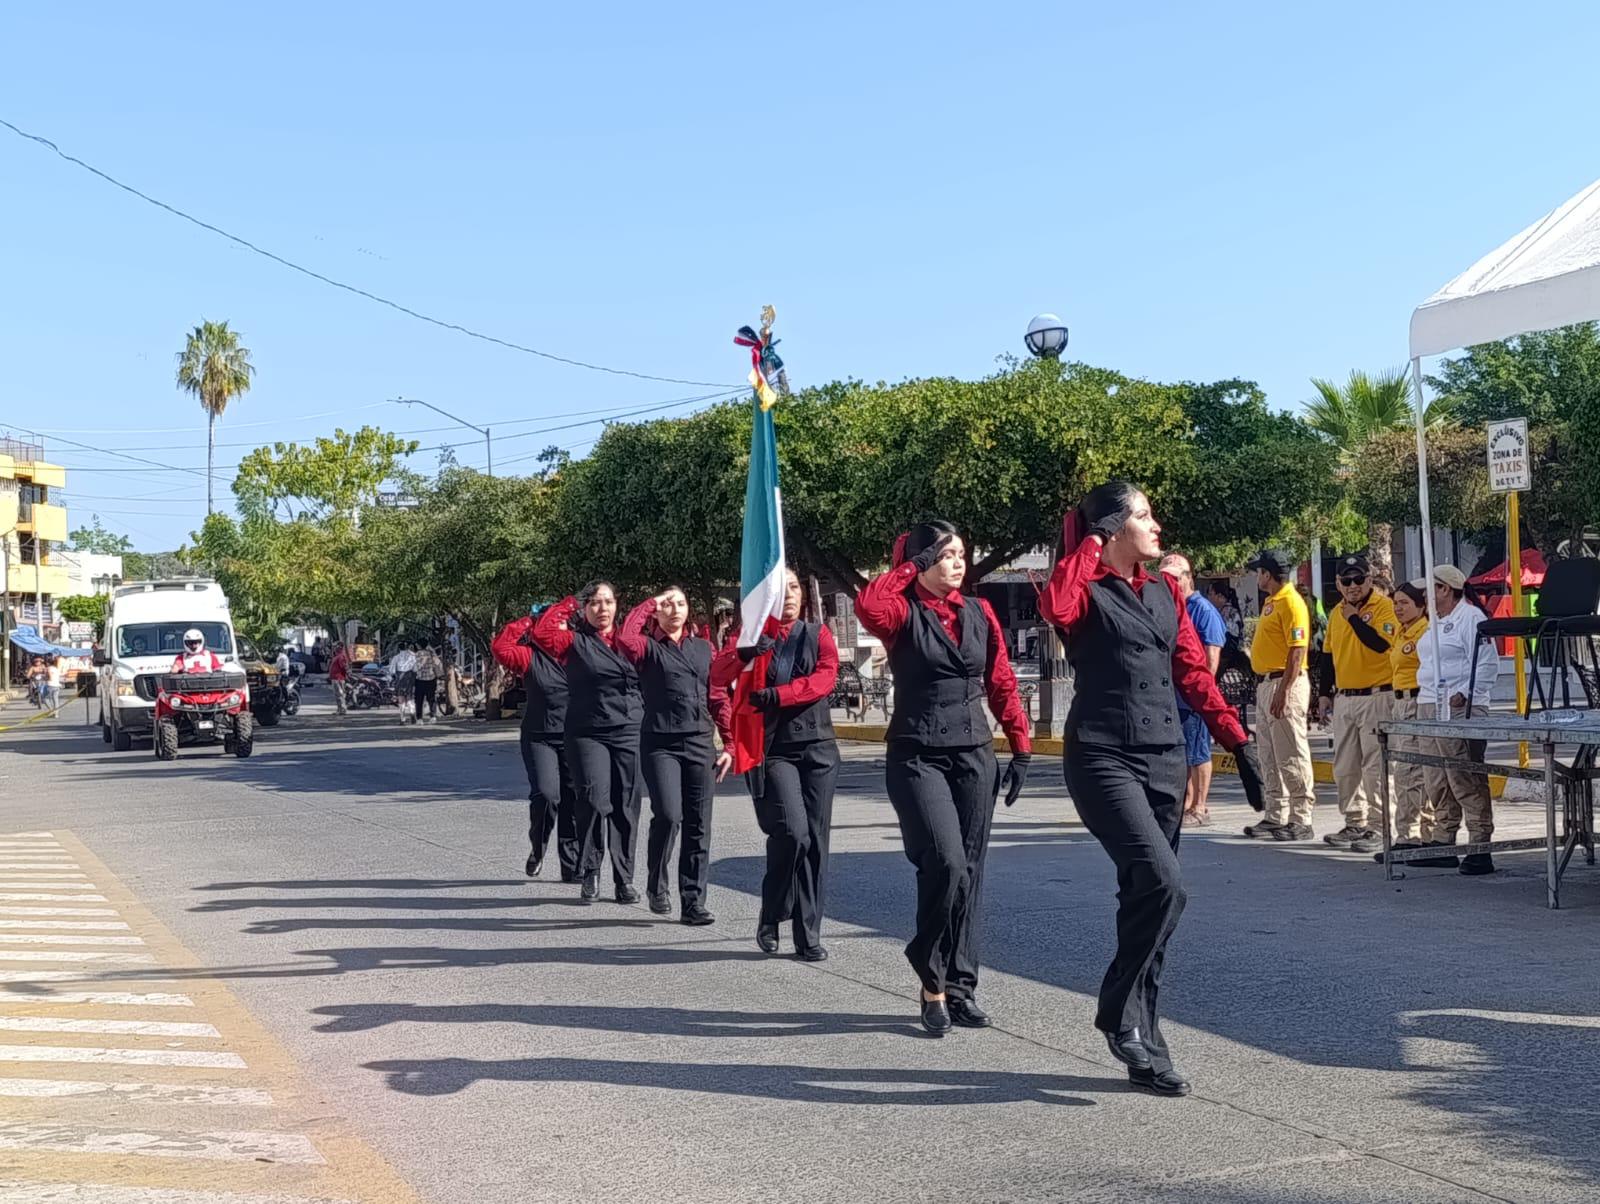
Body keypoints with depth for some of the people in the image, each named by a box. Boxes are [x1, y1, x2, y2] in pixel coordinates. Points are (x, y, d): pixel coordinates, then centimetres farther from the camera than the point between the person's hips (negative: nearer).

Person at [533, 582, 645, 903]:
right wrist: (568, 606, 1)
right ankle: (590, 874, 2)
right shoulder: (575, 641, 5)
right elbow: (543, 633, -11)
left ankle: (624, 880, 11)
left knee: (626, 808, 4)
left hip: (630, 733, 3)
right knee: (594, 802, -13)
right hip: (587, 735, -3)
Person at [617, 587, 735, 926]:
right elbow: (625, 637, -19)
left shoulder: (703, 648, 17)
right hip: (660, 743, -4)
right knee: (668, 815, -17)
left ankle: (693, 903, 6)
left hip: (700, 743, 4)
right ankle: (657, 886, 6)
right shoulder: (648, 647, 5)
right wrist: (649, 604, -5)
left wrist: (728, 744, 7)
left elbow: (719, 697, 15)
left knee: (698, 825, 2)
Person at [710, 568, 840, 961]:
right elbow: (718, 676, -9)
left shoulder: (817, 634, 10)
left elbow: (826, 677, -7)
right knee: (792, 832, -18)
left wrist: (777, 695, -20)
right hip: (774, 748, -3)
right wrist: (744, 653, -29)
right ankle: (770, 916, 4)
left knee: (815, 841, 0)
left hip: (817, 745, 3)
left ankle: (808, 936, 8)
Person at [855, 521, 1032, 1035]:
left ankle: (960, 987, 16)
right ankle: (932, 979, -1)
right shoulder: (903, 612, -3)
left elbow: (1002, 684, 12)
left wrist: (1021, 748, 7)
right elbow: (868, 606, -27)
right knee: (945, 862, -19)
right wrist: (907, 568, -13)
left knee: (969, 872, 6)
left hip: (974, 756, 5)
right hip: (917, 757, -5)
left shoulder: (979, 612, 10)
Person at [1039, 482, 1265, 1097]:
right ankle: (1118, 1012, -2)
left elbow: (1194, 672, 16)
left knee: (1146, 895, 8)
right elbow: (1055, 607, -29)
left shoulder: (1165, 592, 15)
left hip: (1165, 758, 7)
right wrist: (1086, 545, -14)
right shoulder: (1086, 591, -5)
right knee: (1163, 885, -21)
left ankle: (1143, 1045, 15)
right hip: (1104, 758, -7)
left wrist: (1238, 740, 11)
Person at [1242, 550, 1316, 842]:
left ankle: (1300, 820, -3)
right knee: (1271, 759, 13)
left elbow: (1297, 652, -20)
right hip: (1265, 684, 10)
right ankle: (1276, 817, 20)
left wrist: (1283, 692, -24)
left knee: (1292, 757, -7)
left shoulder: (1291, 602, -14)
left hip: (1285, 683, -10)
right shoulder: (1270, 602, 17)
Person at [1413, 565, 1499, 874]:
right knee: (1436, 782, 12)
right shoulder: (1438, 622, 20)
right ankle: (1443, 843, 19)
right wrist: (1424, 698, 20)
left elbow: (1487, 663, -16)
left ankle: (1480, 847, -8)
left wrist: (1464, 694, -23)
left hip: (1458, 709, -10)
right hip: (1429, 707, 10)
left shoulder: (1471, 617, -9)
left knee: (1466, 780, -10)